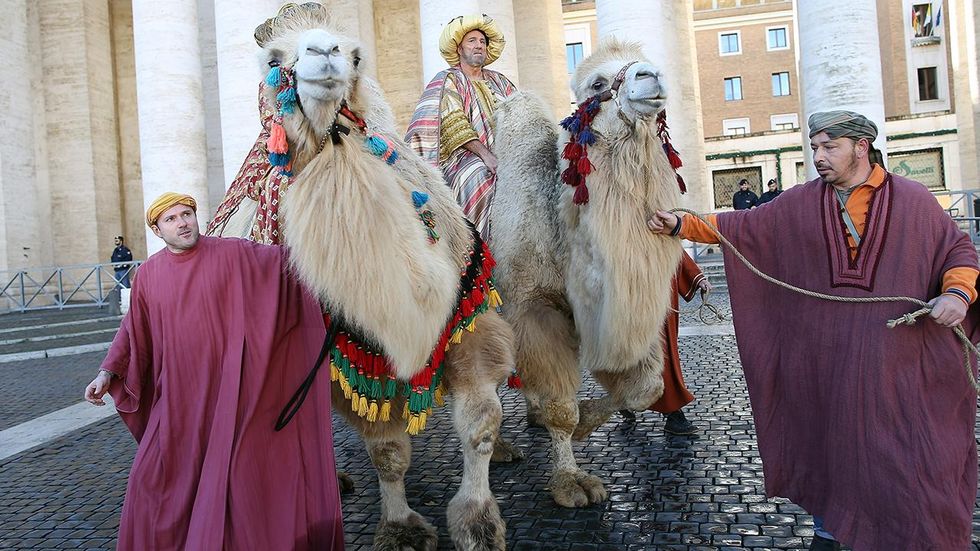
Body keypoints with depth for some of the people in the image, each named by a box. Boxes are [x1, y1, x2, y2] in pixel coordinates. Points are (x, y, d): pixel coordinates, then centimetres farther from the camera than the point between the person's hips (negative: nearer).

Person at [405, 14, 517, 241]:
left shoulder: (498, 81, 25)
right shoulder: (448, 81, 9)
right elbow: (454, 125, -6)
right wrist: (485, 154, -19)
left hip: (504, 152, 5)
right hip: (464, 154, -5)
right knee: (486, 179, -34)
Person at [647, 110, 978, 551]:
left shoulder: (913, 200, 2)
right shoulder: (800, 204, 5)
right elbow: (742, 226, 4)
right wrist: (682, 225, -6)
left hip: (895, 358, -1)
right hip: (822, 358, 2)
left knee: (907, 451, 3)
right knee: (826, 441, 12)